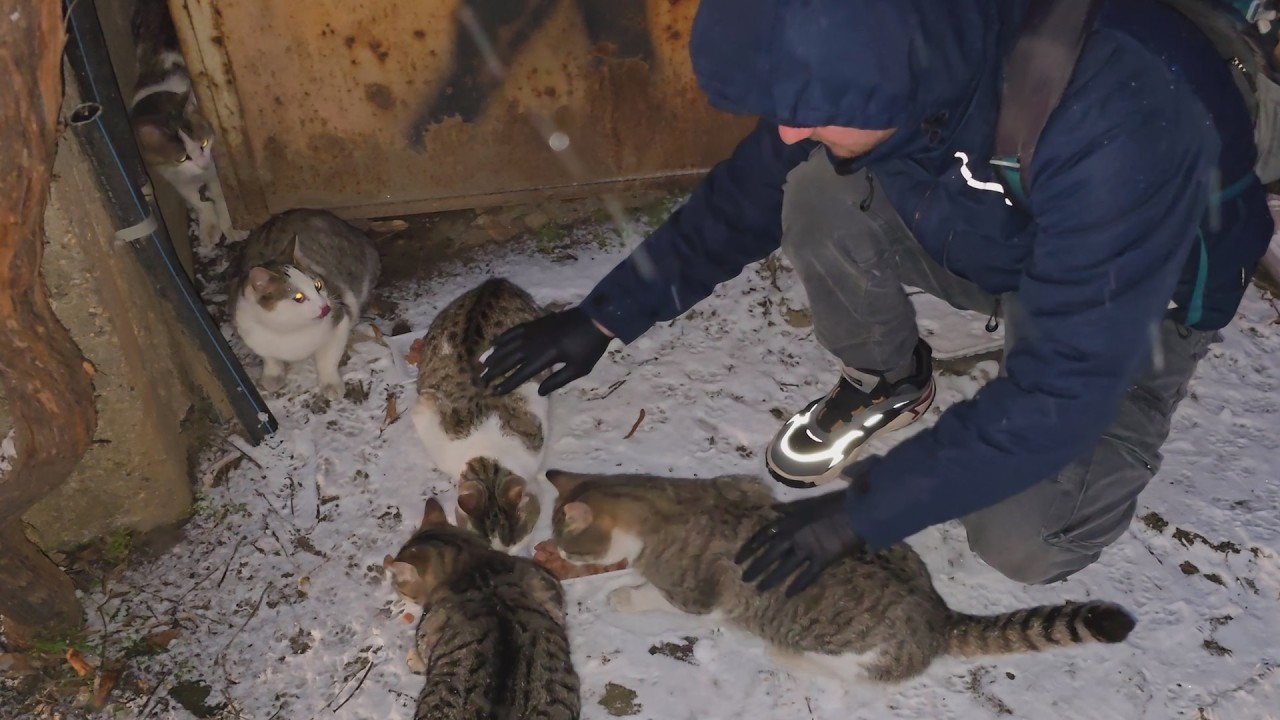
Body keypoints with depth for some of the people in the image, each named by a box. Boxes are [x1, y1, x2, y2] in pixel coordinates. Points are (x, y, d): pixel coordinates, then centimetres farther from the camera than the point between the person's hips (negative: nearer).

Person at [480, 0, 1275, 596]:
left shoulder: (1118, 121, -43)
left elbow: (1062, 389, -36)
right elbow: (748, 191, -9)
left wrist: (865, 511, -30)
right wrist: (606, 315, -11)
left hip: (1139, 294, -4)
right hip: (995, 244, 5)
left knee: (1022, 542, -21)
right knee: (818, 191, -21)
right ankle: (888, 383, 5)